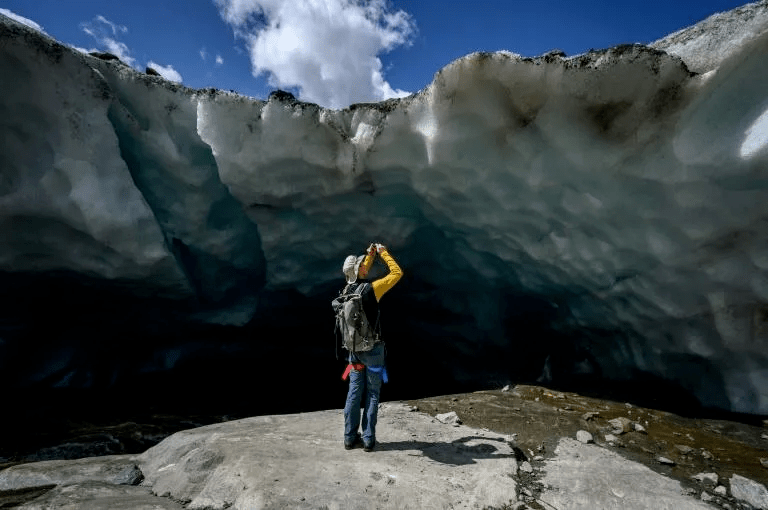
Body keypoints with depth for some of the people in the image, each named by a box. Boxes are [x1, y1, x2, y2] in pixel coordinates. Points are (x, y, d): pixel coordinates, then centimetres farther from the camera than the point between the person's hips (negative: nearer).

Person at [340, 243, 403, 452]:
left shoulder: (347, 290, 1)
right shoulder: (371, 289, -19)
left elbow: (360, 277, 24)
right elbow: (397, 273, -11)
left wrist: (370, 255, 23)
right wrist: (383, 253, -1)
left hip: (355, 349, 6)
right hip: (372, 349, -6)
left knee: (354, 393, 13)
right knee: (372, 394, 7)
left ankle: (350, 437, 21)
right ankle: (368, 439, 14)